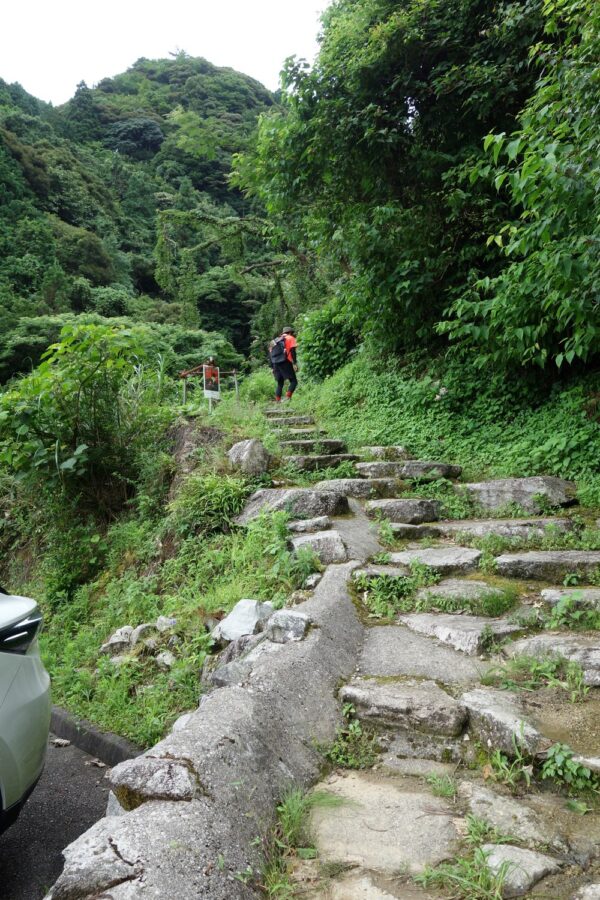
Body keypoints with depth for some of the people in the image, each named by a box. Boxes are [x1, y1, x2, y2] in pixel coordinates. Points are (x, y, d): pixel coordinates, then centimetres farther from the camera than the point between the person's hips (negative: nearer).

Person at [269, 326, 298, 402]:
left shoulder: (275, 341, 26)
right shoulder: (290, 338, 9)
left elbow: (270, 354, 20)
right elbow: (292, 351, -7)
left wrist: (272, 367, 23)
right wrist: (295, 363, -12)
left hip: (276, 364, 6)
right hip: (285, 362, -6)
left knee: (280, 384, 14)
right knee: (294, 381, -2)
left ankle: (277, 401, 5)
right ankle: (287, 398, -20)